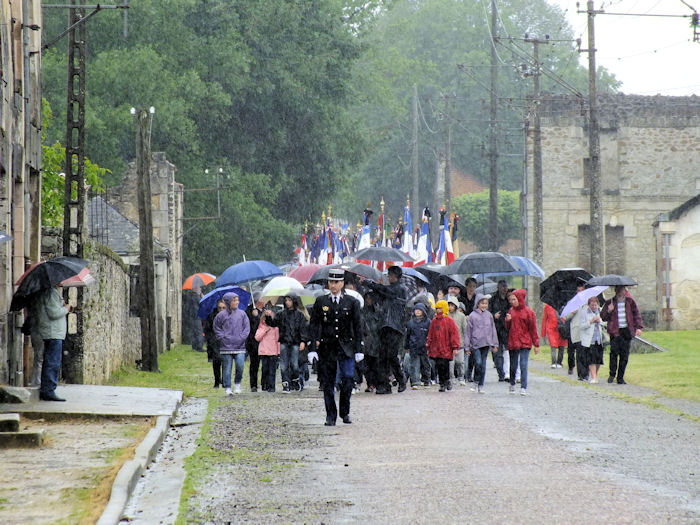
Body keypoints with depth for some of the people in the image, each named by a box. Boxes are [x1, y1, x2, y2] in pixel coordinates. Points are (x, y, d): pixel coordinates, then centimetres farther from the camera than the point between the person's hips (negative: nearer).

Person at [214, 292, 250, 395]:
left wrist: (241, 338, -4)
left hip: (239, 347, 1)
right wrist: (223, 338, -2)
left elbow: (247, 328, 8)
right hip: (226, 346, -1)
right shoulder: (221, 315, 2)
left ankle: (237, 383, 13)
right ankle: (227, 388, 7)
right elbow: (216, 328, 10)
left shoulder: (242, 314, 6)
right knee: (227, 368, 0)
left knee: (240, 366, -10)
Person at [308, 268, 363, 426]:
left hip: (346, 347, 0)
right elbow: (313, 326, 5)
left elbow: (357, 326, 6)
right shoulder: (321, 302, 6)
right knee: (328, 383, 1)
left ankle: (345, 412, 9)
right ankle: (331, 416, 9)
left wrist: (358, 349, 1)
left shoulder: (351, 302, 6)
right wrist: (313, 348, -3)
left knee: (348, 379, -9)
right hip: (326, 348, 1)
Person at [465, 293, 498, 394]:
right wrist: (467, 346, 1)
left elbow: (493, 330, 15)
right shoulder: (472, 316, -1)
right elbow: (468, 332, 2)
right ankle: (476, 381, 8)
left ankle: (481, 385, 10)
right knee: (478, 362, -14)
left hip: (486, 343, 3)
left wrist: (495, 344, 12)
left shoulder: (489, 315, 9)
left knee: (483, 364, 3)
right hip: (475, 343, -3)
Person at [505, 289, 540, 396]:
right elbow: (508, 327, 17)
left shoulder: (528, 311, -3)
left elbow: (533, 329, -1)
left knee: (523, 365, -9)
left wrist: (536, 344, -3)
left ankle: (523, 388, -8)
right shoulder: (511, 311, 10)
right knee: (513, 366, 11)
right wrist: (508, 321, -6)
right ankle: (512, 384, 32)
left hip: (525, 343, -4)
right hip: (512, 342, 4)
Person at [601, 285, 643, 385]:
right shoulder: (610, 302, 8)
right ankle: (612, 374, -8)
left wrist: (638, 327, 0)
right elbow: (603, 317, 10)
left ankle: (620, 378, 8)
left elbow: (636, 314, 12)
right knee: (614, 350, -21)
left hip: (627, 331, 1)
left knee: (624, 355, -1)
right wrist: (608, 311, -11)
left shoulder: (630, 302, 10)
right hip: (615, 331, -1)